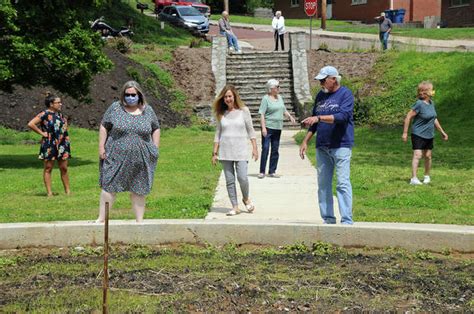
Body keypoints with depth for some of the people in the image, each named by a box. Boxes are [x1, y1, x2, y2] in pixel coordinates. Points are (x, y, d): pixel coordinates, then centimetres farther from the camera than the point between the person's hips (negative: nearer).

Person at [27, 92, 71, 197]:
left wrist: (66, 137, 13)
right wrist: (42, 133, -11)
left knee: (64, 168, 8)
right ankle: (49, 192, 7)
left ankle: (67, 190, 14)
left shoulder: (59, 114, 11)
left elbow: (64, 126, 30)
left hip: (62, 145, 6)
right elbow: (30, 124, -14)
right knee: (48, 168, 3)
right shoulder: (45, 114, -9)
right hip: (49, 145, -6)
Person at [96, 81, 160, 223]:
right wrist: (101, 147, -2)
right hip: (116, 157, -1)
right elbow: (104, 127, 4)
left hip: (140, 160, 1)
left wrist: (155, 148, 7)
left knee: (138, 190, 6)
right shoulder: (115, 108, 2)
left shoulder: (148, 110, 6)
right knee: (109, 186, -1)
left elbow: (156, 129, 14)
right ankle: (101, 219, 7)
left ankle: (139, 221, 14)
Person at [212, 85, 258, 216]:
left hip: (240, 150, -2)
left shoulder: (243, 111, 1)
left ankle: (246, 199, 17)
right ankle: (235, 207, 12)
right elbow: (218, 134, 11)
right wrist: (215, 153, 7)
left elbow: (250, 130, 5)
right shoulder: (221, 113, 7)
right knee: (229, 181, 3)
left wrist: (255, 148, -1)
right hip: (225, 152, 2)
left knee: (242, 178, -12)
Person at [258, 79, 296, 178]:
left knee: (275, 150, 8)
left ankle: (272, 171, 15)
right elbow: (262, 114, -11)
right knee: (265, 149, -6)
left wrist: (290, 116, 5)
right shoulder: (266, 98, -7)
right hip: (268, 127, -6)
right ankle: (262, 171, 0)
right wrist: (263, 127, -18)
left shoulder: (280, 97, 14)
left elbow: (284, 110, 24)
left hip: (278, 128, 7)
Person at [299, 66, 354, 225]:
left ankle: (347, 220, -5)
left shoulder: (345, 94, -4)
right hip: (322, 147, 6)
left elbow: (342, 116, -20)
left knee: (343, 183, -8)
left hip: (341, 146, -6)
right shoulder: (320, 95, 14)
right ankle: (328, 219, 14)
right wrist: (305, 141, 16)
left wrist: (319, 118, -26)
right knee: (323, 184, 7)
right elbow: (314, 122, 21)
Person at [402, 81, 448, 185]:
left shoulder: (431, 103, 6)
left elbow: (434, 119, 17)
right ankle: (414, 178, -14)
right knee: (417, 155, -15)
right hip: (418, 135, -7)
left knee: (428, 156, 12)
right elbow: (408, 117, -14)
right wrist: (405, 133, -14)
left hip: (429, 135, 7)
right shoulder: (419, 104, -17)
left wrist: (442, 132, 20)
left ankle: (427, 176, 28)